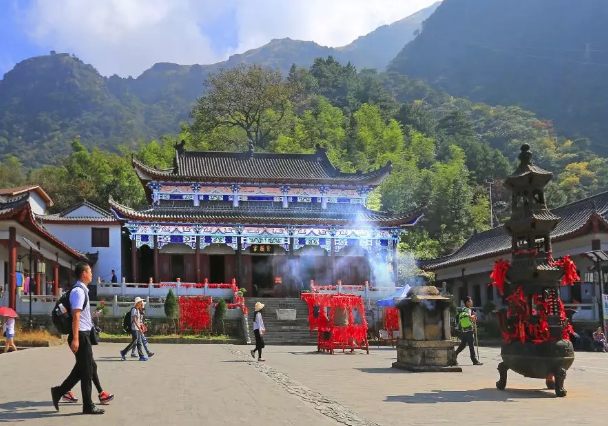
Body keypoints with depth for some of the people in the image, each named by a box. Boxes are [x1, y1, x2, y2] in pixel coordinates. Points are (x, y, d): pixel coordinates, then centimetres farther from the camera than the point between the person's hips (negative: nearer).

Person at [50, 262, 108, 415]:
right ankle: (88, 406, 6)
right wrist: (75, 338, -27)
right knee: (87, 370, -2)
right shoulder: (79, 291, -16)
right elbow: (75, 316, -23)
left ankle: (59, 391, 20)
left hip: (84, 334, 10)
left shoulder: (82, 290, 14)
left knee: (82, 368, 17)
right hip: (81, 335, -10)